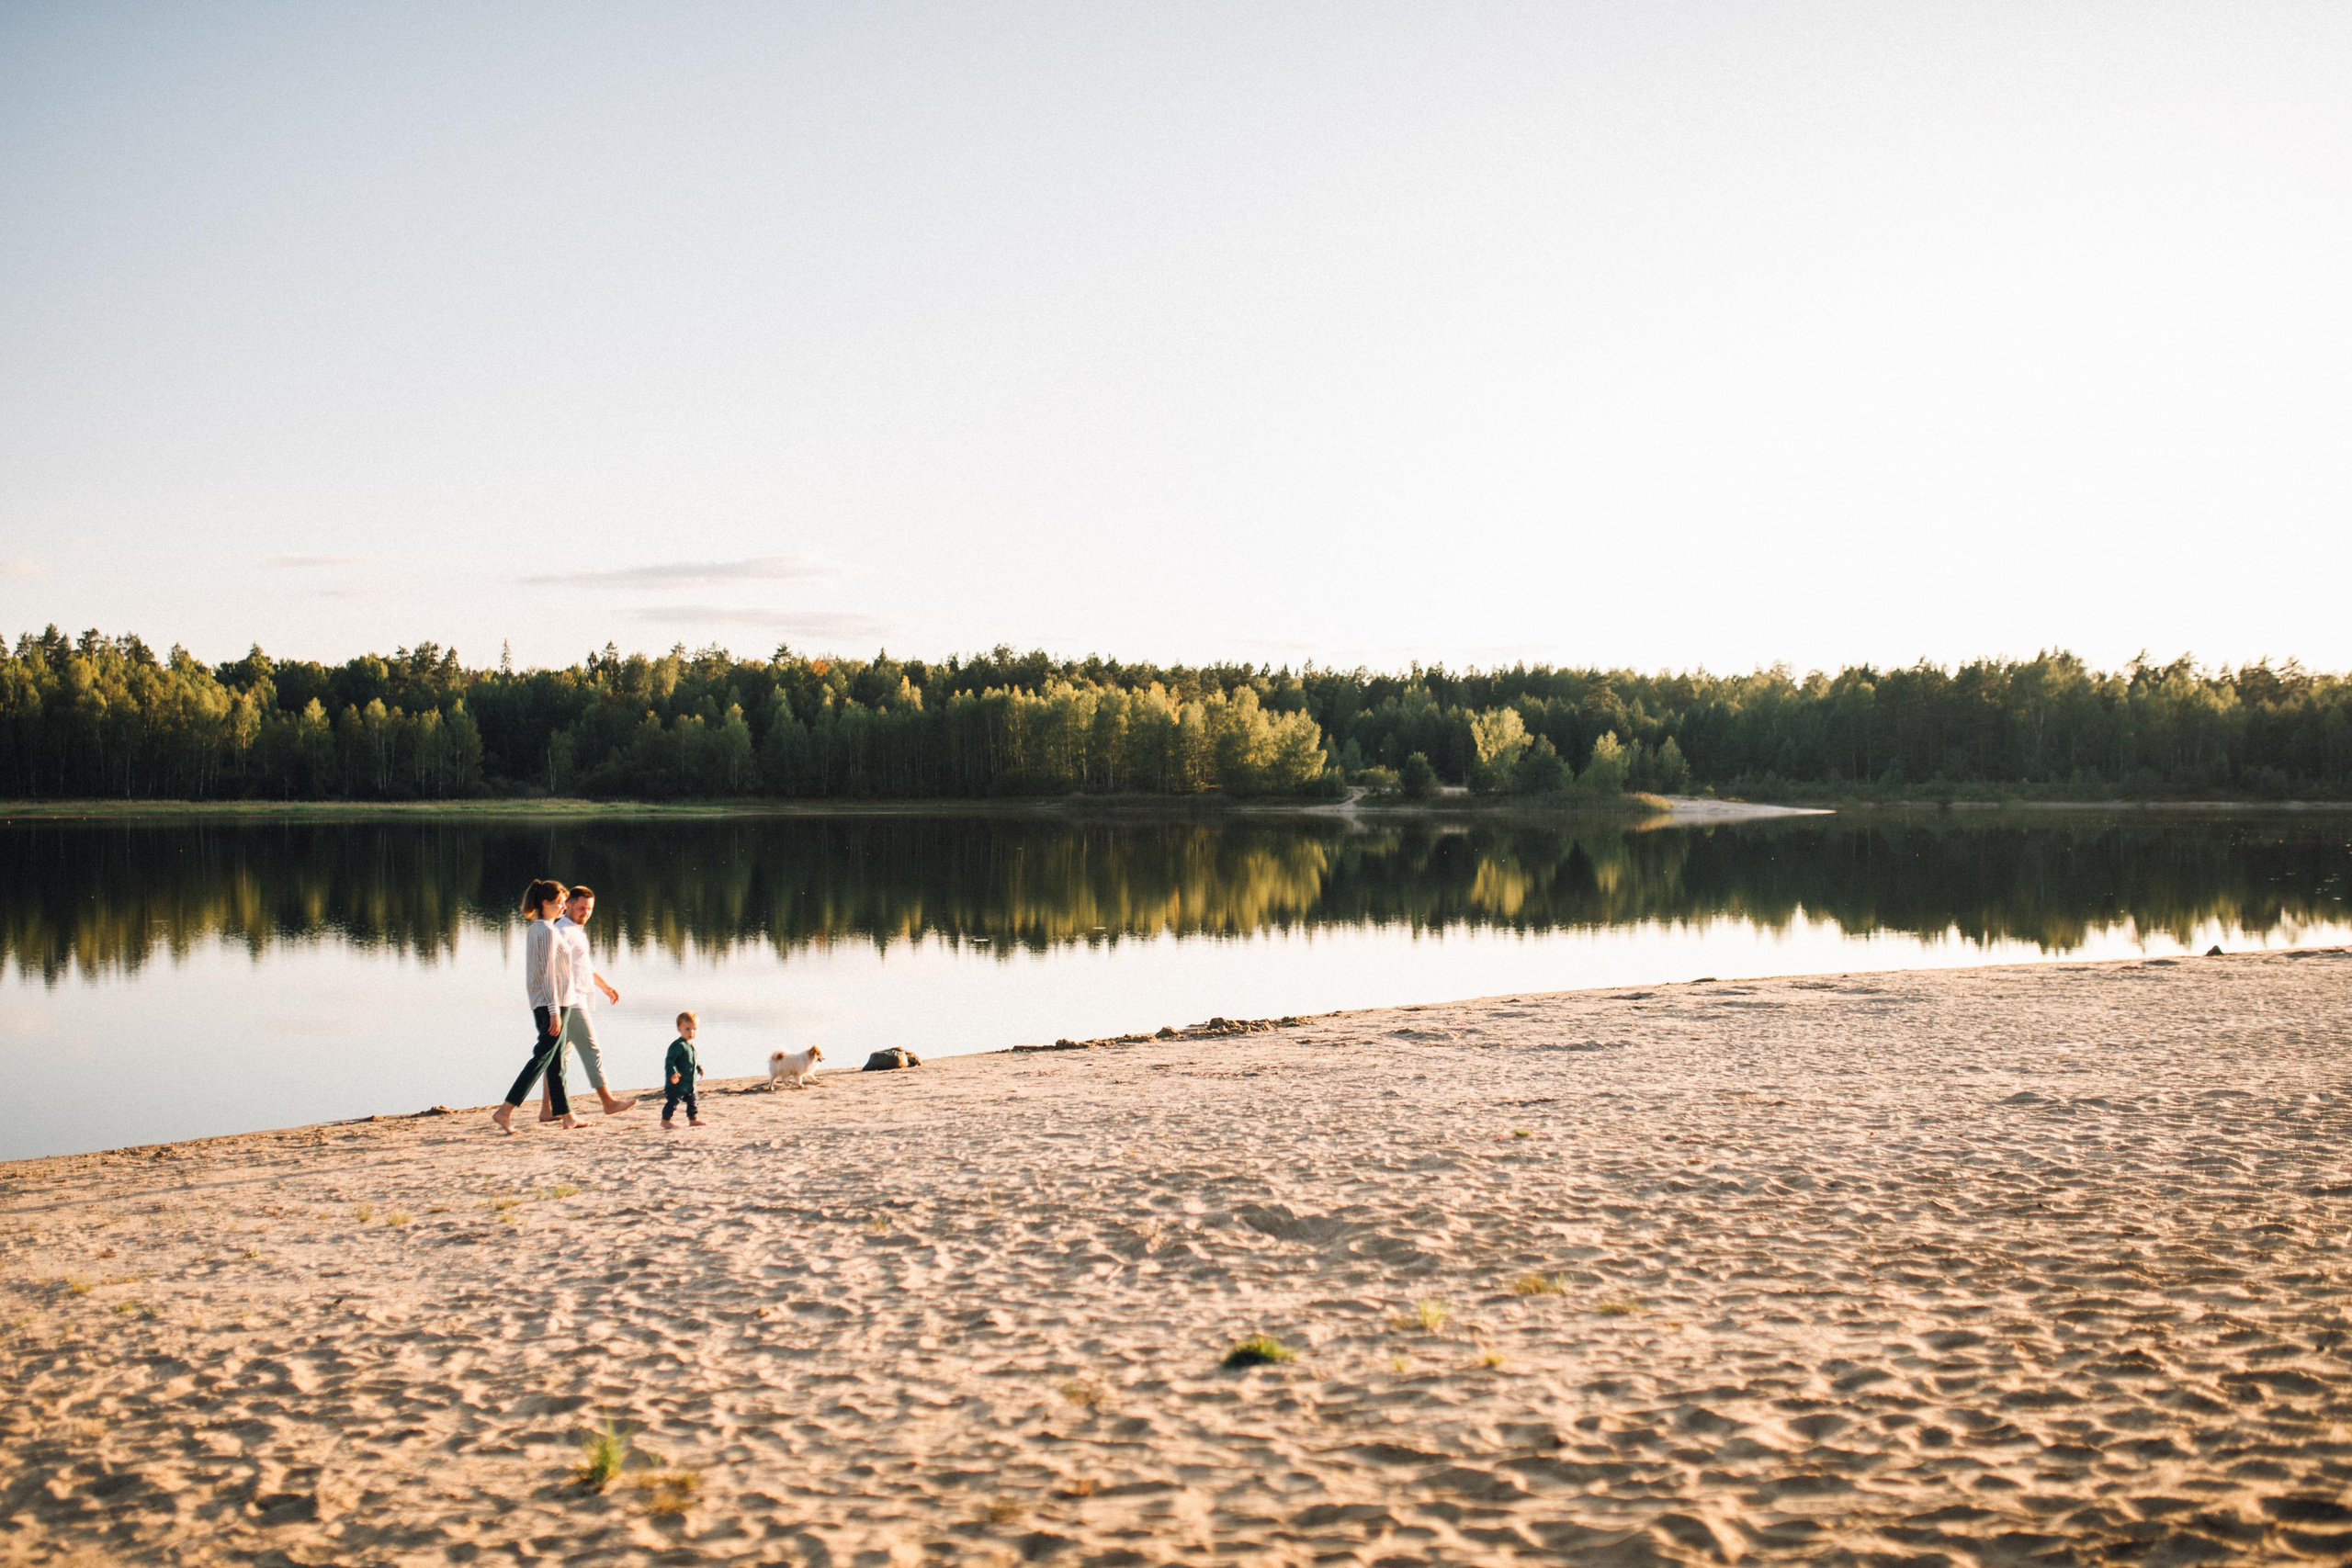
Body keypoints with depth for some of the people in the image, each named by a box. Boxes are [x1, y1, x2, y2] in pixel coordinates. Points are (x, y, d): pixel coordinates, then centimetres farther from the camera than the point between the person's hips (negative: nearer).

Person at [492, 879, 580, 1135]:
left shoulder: (532, 929, 14)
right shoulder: (547, 930, -14)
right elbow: (548, 972, -18)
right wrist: (555, 1011, -19)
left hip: (538, 1000, 10)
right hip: (550, 1000, -10)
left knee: (556, 1060, 12)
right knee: (542, 1057, -9)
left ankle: (564, 1113, 17)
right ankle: (505, 1111, -14)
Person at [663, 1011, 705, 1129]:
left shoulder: (691, 1045, 11)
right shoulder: (677, 1045, -19)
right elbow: (669, 1060, -26)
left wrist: (699, 1067, 29)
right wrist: (672, 1073, -36)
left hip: (690, 1082, 9)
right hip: (677, 1082, -9)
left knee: (693, 1101, 16)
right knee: (673, 1101, -6)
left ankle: (693, 1119, 27)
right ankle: (665, 1120, 4)